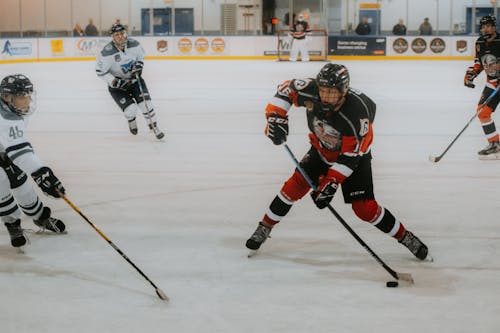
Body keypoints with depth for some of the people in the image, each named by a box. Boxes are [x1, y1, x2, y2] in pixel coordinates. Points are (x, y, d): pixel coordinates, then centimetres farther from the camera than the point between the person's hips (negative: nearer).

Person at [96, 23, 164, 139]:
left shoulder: (134, 44, -14)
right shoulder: (107, 53, -25)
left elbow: (140, 56, 9)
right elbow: (100, 71, -17)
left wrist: (139, 66, -9)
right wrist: (114, 81, -24)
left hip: (134, 79, 3)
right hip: (117, 84, -3)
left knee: (145, 103, -10)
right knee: (131, 109, -14)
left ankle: (155, 128, 6)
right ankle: (131, 121, 24)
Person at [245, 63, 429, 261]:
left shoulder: (357, 111, -38)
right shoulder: (311, 91, -28)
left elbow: (350, 154, -32)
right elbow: (286, 89, -8)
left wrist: (331, 182, -35)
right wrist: (276, 117, -21)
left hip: (354, 155, -4)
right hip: (321, 149, 4)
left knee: (364, 208, -11)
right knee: (298, 182, -13)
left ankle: (405, 237, 7)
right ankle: (264, 228, 2)